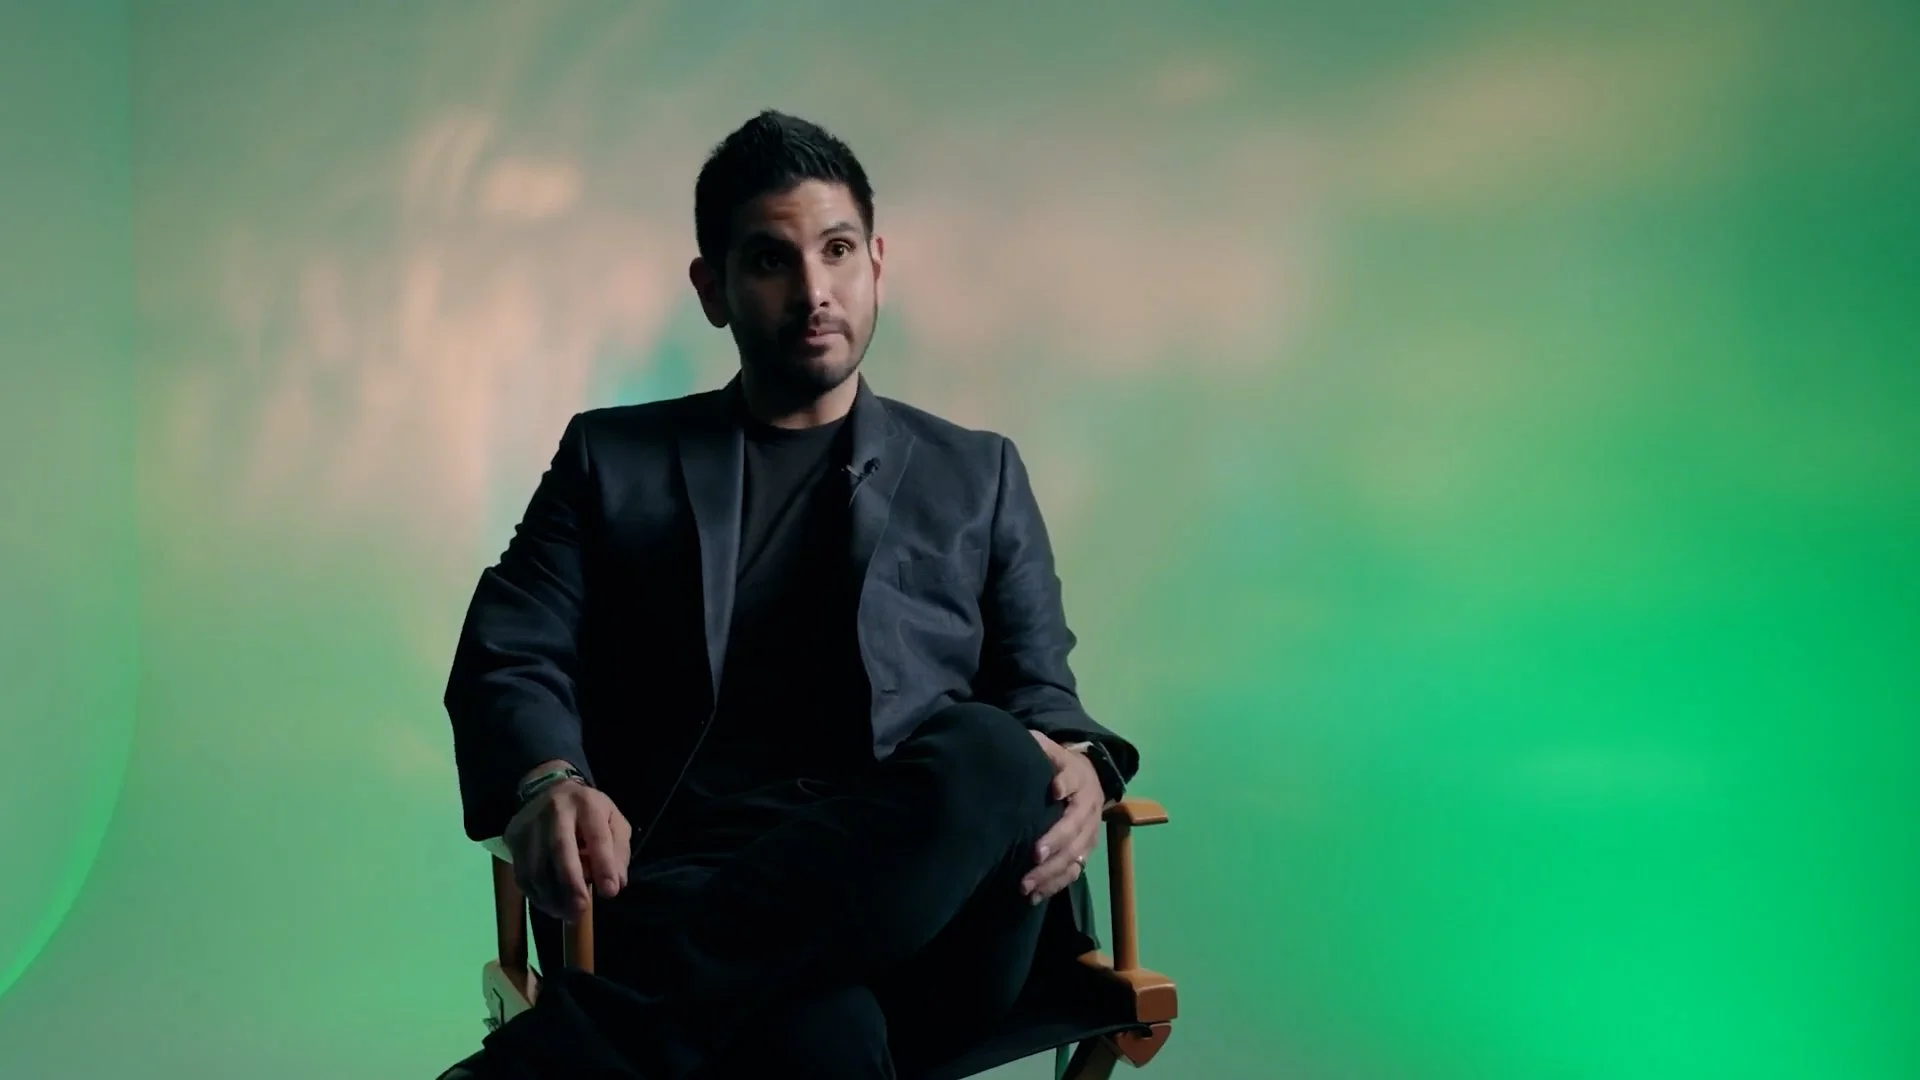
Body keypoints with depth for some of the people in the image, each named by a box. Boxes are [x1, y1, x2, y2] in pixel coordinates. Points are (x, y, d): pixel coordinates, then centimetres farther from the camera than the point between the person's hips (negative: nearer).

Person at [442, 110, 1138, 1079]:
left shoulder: (977, 474, 22)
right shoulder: (611, 458, 18)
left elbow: (1038, 695, 18)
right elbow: (507, 662, 8)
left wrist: (1074, 770, -8)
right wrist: (546, 784, -17)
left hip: (927, 922, 5)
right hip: (689, 899, -4)